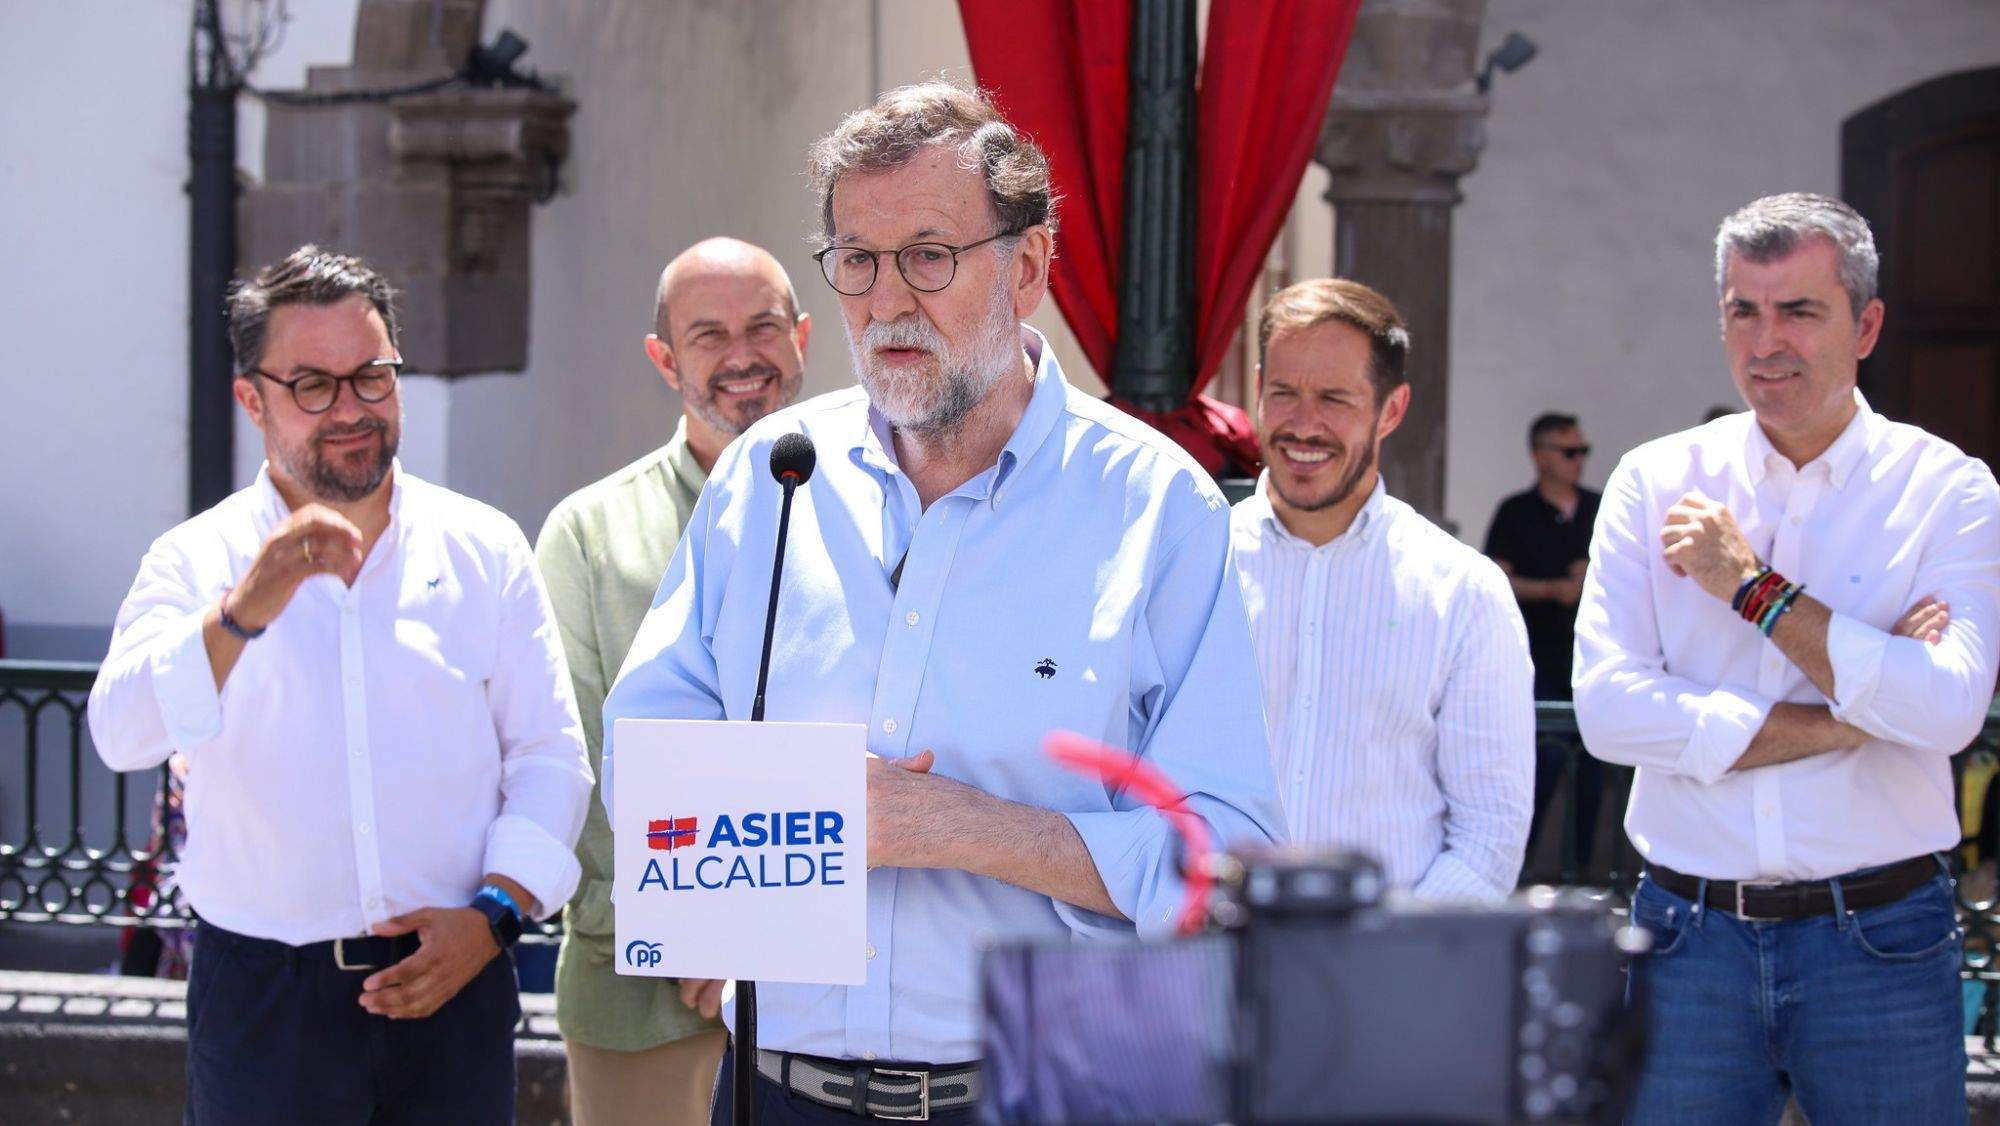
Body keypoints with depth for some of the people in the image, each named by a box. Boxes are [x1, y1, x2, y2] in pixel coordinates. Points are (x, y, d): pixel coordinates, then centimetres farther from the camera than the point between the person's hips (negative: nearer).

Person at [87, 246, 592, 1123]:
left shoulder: (484, 549, 7)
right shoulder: (197, 562, 3)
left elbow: (550, 755, 7)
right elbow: (123, 734, -13)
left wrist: (494, 912, -6)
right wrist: (246, 612, -27)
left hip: (450, 983, 1)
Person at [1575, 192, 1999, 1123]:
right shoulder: (1655, 482, 4)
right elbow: (1609, 709, -8)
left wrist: (1752, 585, -11)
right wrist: (1852, 721, -10)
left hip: (1880, 944, -1)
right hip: (1689, 935, 1)